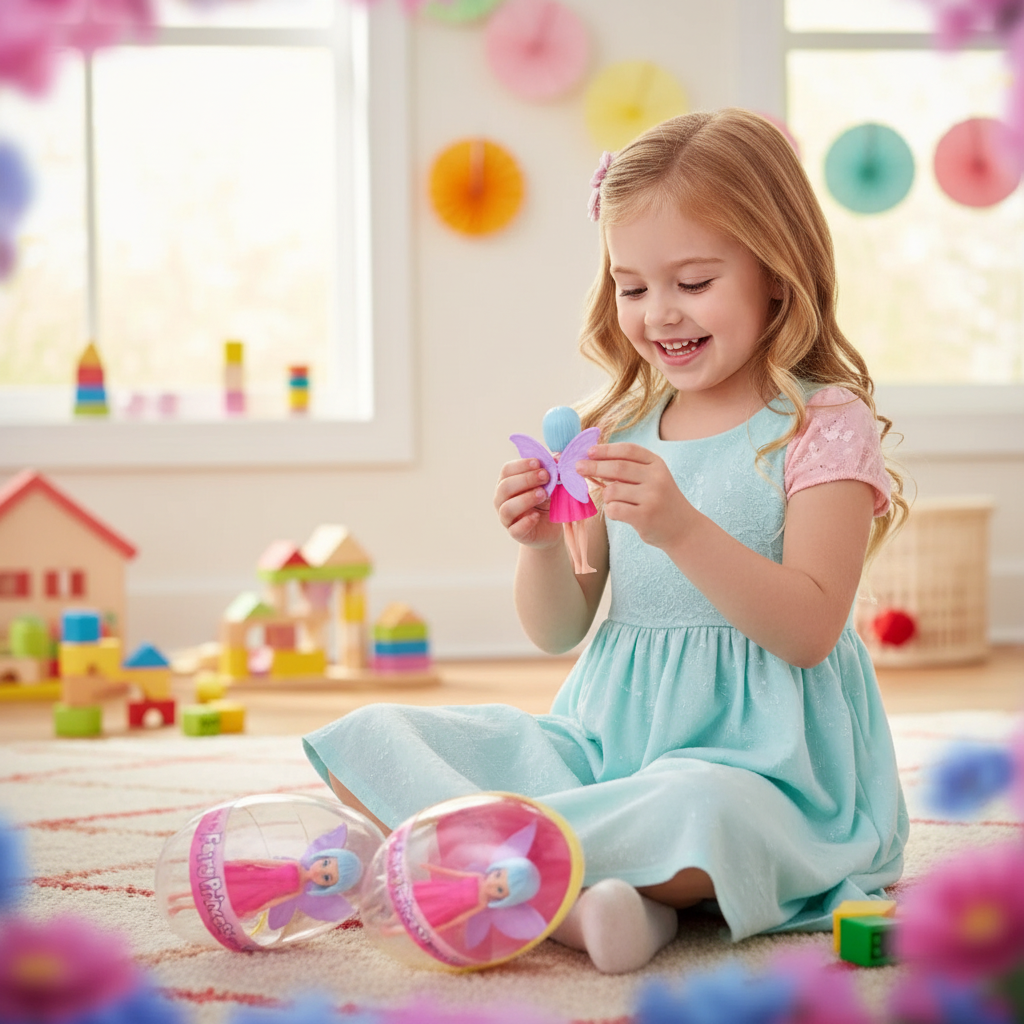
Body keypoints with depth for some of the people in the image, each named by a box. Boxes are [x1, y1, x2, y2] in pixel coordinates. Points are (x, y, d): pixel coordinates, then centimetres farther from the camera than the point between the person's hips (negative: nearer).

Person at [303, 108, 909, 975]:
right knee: (370, 739, -8)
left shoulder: (824, 425, -4)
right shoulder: (617, 430, 10)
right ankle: (570, 896, -26)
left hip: (758, 761, -6)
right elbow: (557, 630, 10)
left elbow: (809, 631, -14)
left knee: (700, 809, -42)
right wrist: (541, 544, -12)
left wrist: (682, 529, -26)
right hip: (605, 737, 6)